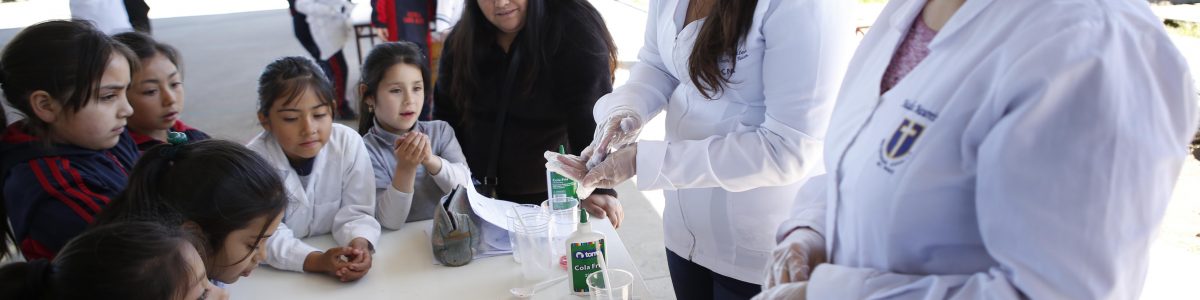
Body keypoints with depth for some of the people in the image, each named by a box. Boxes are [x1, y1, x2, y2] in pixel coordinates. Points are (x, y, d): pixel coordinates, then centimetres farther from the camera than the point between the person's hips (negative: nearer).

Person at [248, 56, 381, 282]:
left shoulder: (349, 143, -10)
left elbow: (355, 212, -10)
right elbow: (269, 237, -19)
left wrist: (359, 246, -30)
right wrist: (318, 261, -35)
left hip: (333, 255, 1)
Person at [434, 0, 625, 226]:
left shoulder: (575, 29, -18)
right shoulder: (461, 40, -3)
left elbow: (592, 118, -26)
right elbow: (446, 114, 5)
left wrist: (598, 188, -35)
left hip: (552, 196, -4)